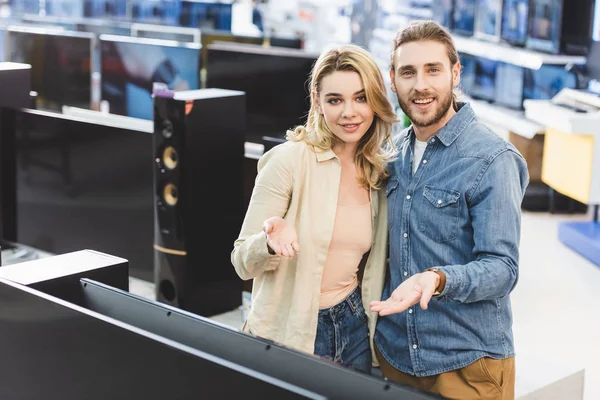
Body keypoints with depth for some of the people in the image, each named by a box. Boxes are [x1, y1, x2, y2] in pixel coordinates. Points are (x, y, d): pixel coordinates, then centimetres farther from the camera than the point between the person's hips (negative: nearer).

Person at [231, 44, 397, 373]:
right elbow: (243, 263, -13)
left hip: (353, 329, 5)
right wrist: (272, 242, -31)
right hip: (287, 336, -4)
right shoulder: (290, 159, -14)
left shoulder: (382, 170, 1)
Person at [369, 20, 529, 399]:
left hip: (466, 364, -6)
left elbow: (501, 268, -17)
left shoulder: (492, 160, -14)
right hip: (393, 351, 6)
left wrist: (437, 279, -34)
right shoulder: (396, 152, 6)